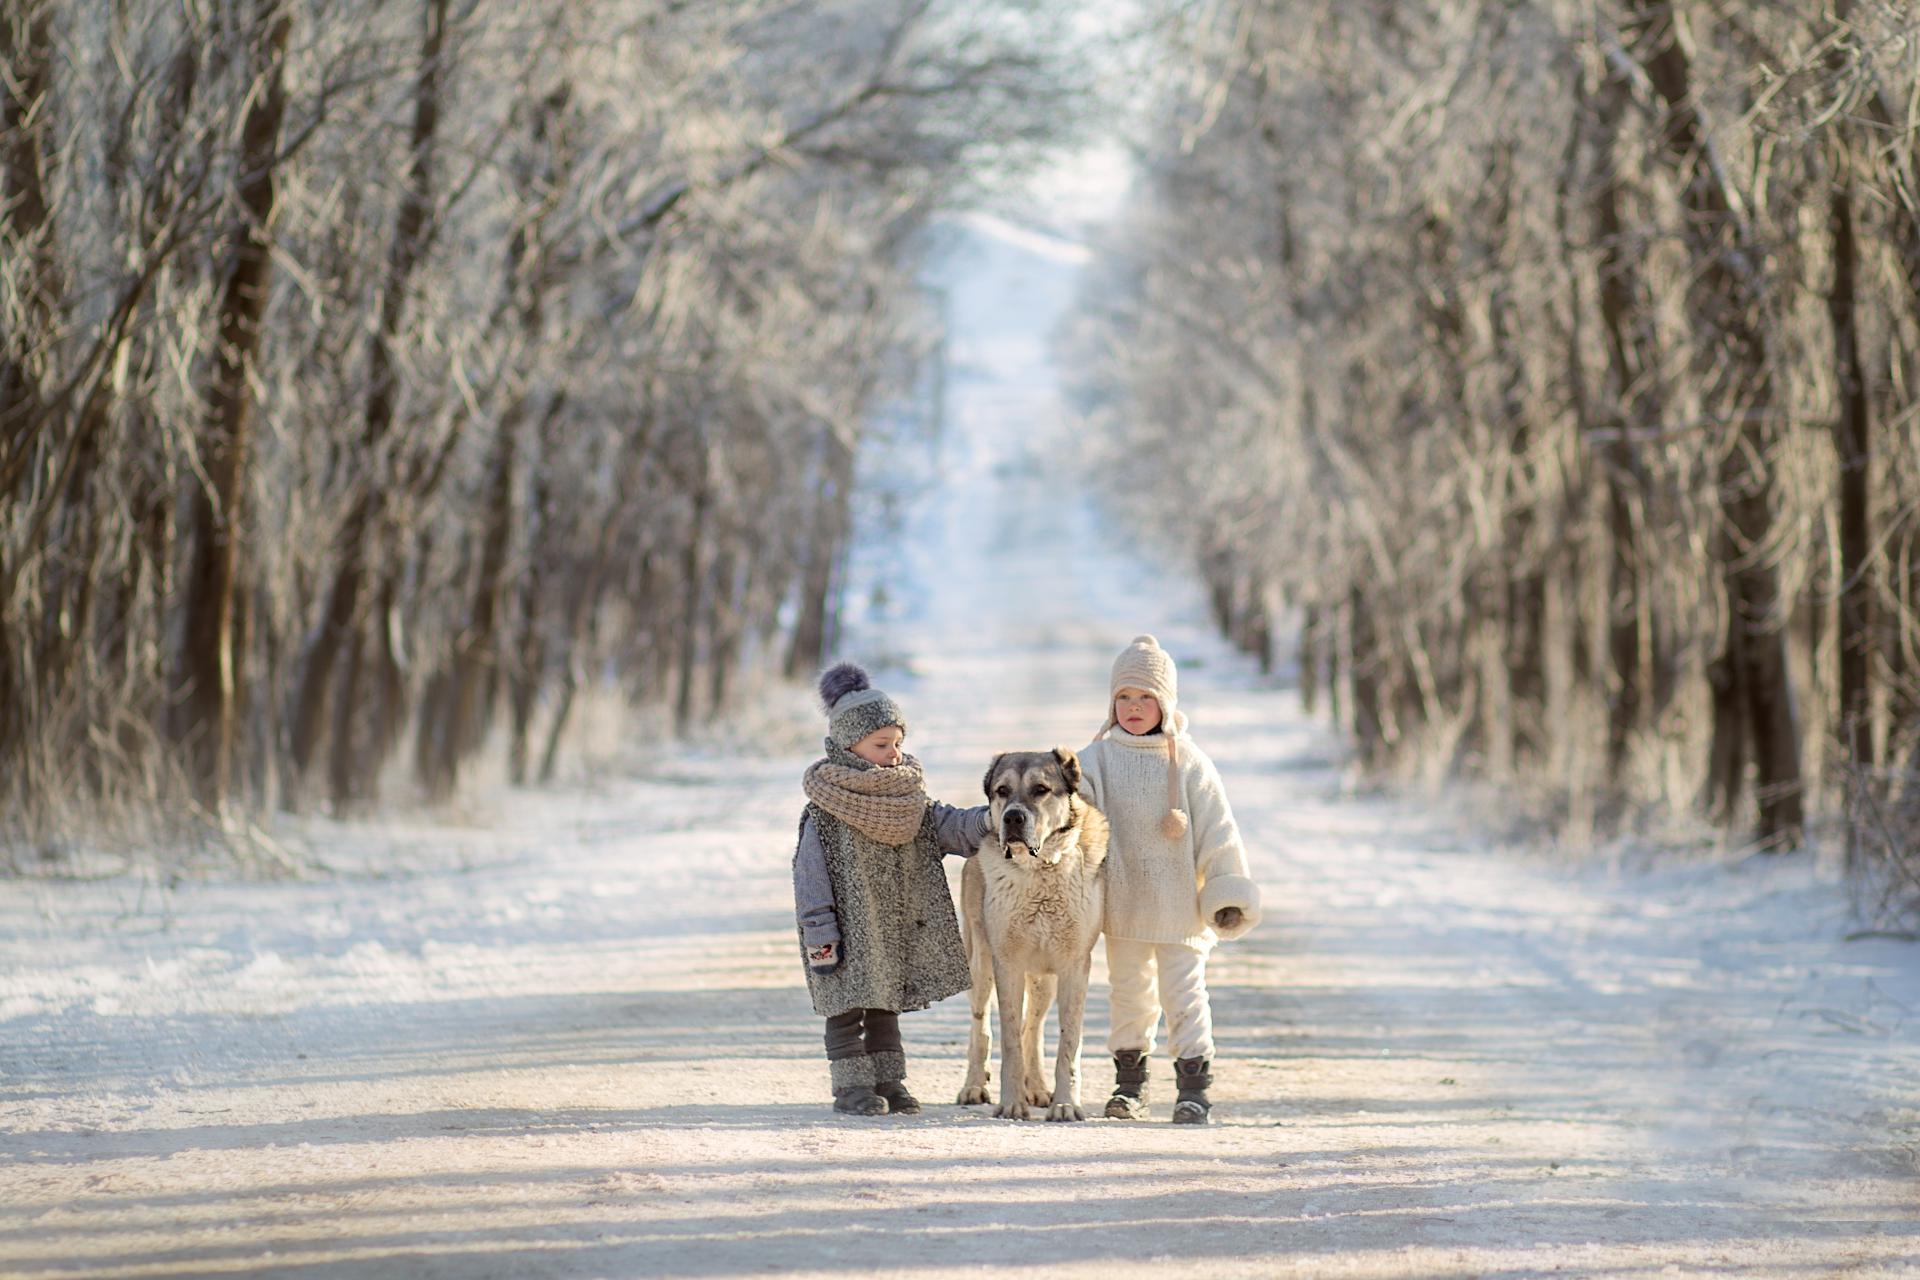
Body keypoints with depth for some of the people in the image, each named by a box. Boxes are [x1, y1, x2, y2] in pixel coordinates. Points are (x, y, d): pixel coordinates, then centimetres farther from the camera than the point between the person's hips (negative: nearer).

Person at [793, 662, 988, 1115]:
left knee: (886, 1006, 13)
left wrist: (987, 821, -19)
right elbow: (811, 874, -13)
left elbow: (945, 826, 0)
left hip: (896, 926, 6)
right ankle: (852, 1086, 6)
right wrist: (819, 934, -17)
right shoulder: (825, 809, -12)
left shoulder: (907, 799, 6)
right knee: (847, 1008, -1)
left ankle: (888, 1081, 20)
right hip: (850, 928, -6)